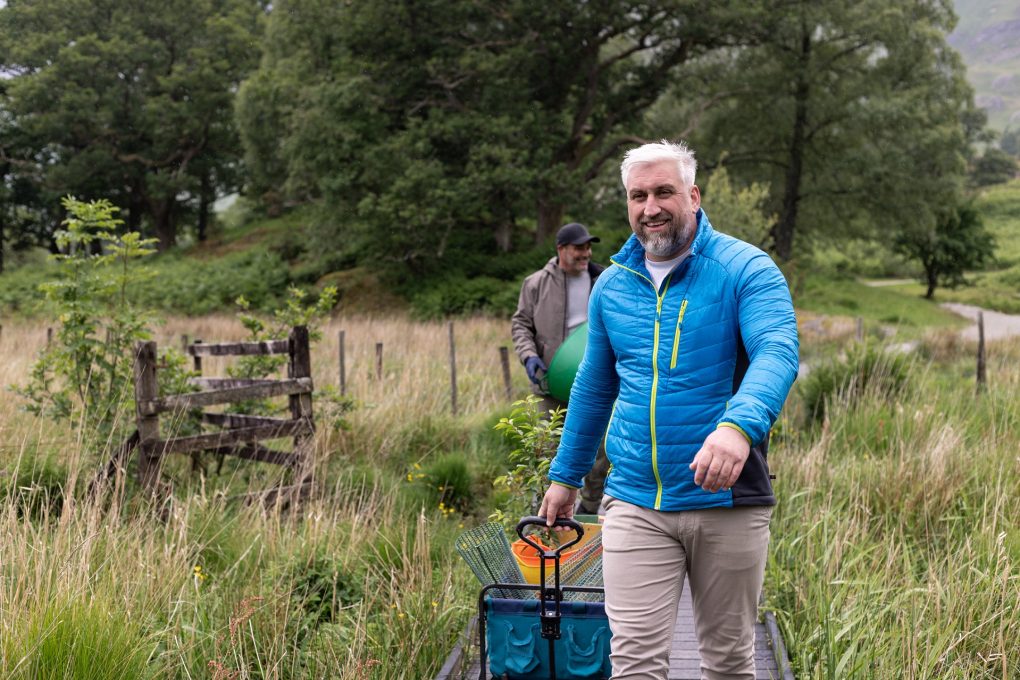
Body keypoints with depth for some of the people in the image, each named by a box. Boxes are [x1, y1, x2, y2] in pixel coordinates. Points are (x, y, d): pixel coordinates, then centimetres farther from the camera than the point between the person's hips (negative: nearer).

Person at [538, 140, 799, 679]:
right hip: (635, 505, 3)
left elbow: (777, 353, -23)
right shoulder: (612, 285, 9)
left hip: (728, 502, -3)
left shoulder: (746, 270, -6)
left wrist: (740, 425, -43)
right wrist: (565, 476, 23)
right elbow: (593, 388, 20)